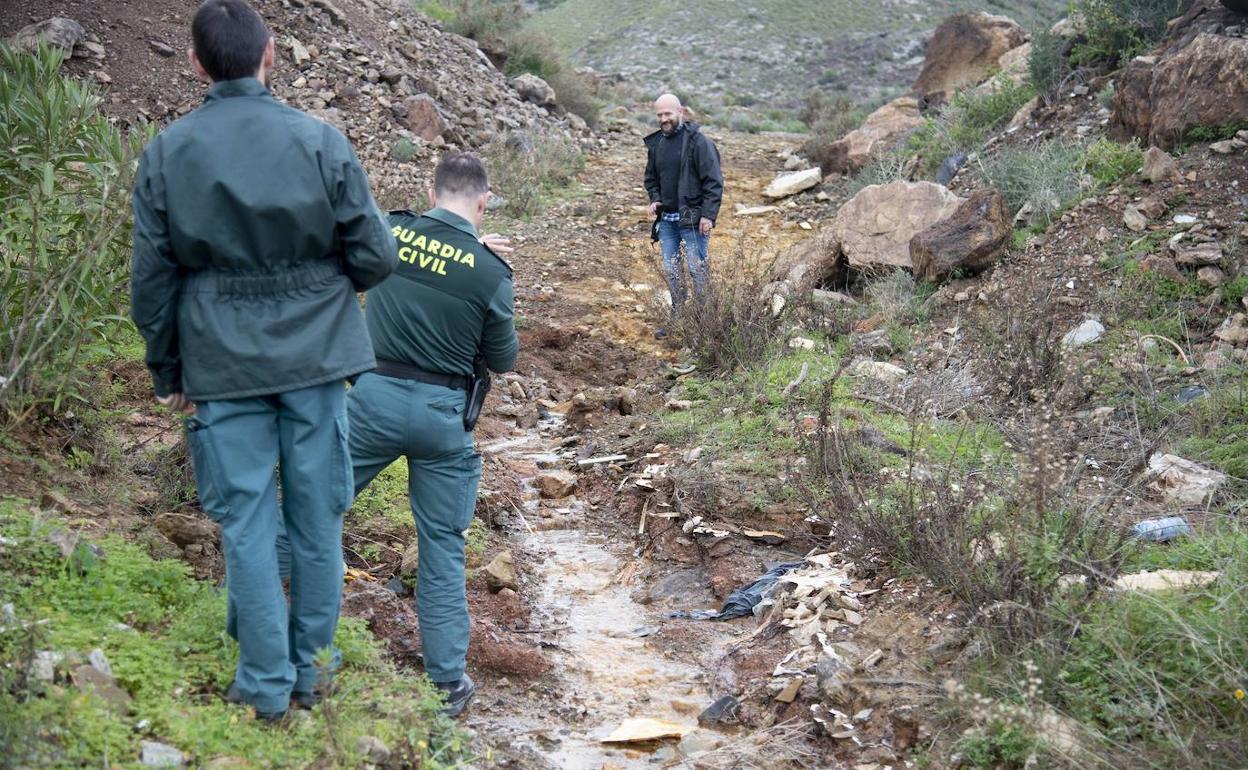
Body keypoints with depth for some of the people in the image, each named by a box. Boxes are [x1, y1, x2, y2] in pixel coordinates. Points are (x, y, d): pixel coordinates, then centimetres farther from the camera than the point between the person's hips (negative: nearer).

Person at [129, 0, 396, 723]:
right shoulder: (321, 140, -7)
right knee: (318, 515, 12)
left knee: (248, 522, 8)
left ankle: (266, 683, 14)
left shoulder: (166, 154, -3)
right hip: (315, 355, 0)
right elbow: (376, 257, -5)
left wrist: (168, 371, 14)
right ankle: (309, 666, 25)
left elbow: (151, 279, 1)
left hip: (222, 365, 0)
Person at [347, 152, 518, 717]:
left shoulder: (390, 232, -2)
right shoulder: (490, 272, -10)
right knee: (442, 547, 8)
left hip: (373, 395, 1)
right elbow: (503, 361, 2)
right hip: (440, 413, -1)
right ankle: (448, 681, 14)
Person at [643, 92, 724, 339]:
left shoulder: (698, 141, -10)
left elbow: (714, 181, -12)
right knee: (671, 270, 9)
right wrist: (654, 199, 5)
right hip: (666, 219, 7)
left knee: (697, 268, -3)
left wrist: (708, 215, -18)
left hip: (692, 219, -6)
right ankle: (677, 318, 19)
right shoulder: (655, 143, 11)